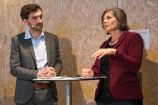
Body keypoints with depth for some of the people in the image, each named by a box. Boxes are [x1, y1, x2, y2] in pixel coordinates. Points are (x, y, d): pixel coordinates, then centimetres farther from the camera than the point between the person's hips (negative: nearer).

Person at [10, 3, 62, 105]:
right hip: (27, 94, -2)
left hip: (49, 93, 3)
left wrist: (54, 72, -10)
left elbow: (58, 62, 12)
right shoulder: (17, 40, -1)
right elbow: (14, 68, -7)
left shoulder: (52, 38, 9)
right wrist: (37, 74, -18)